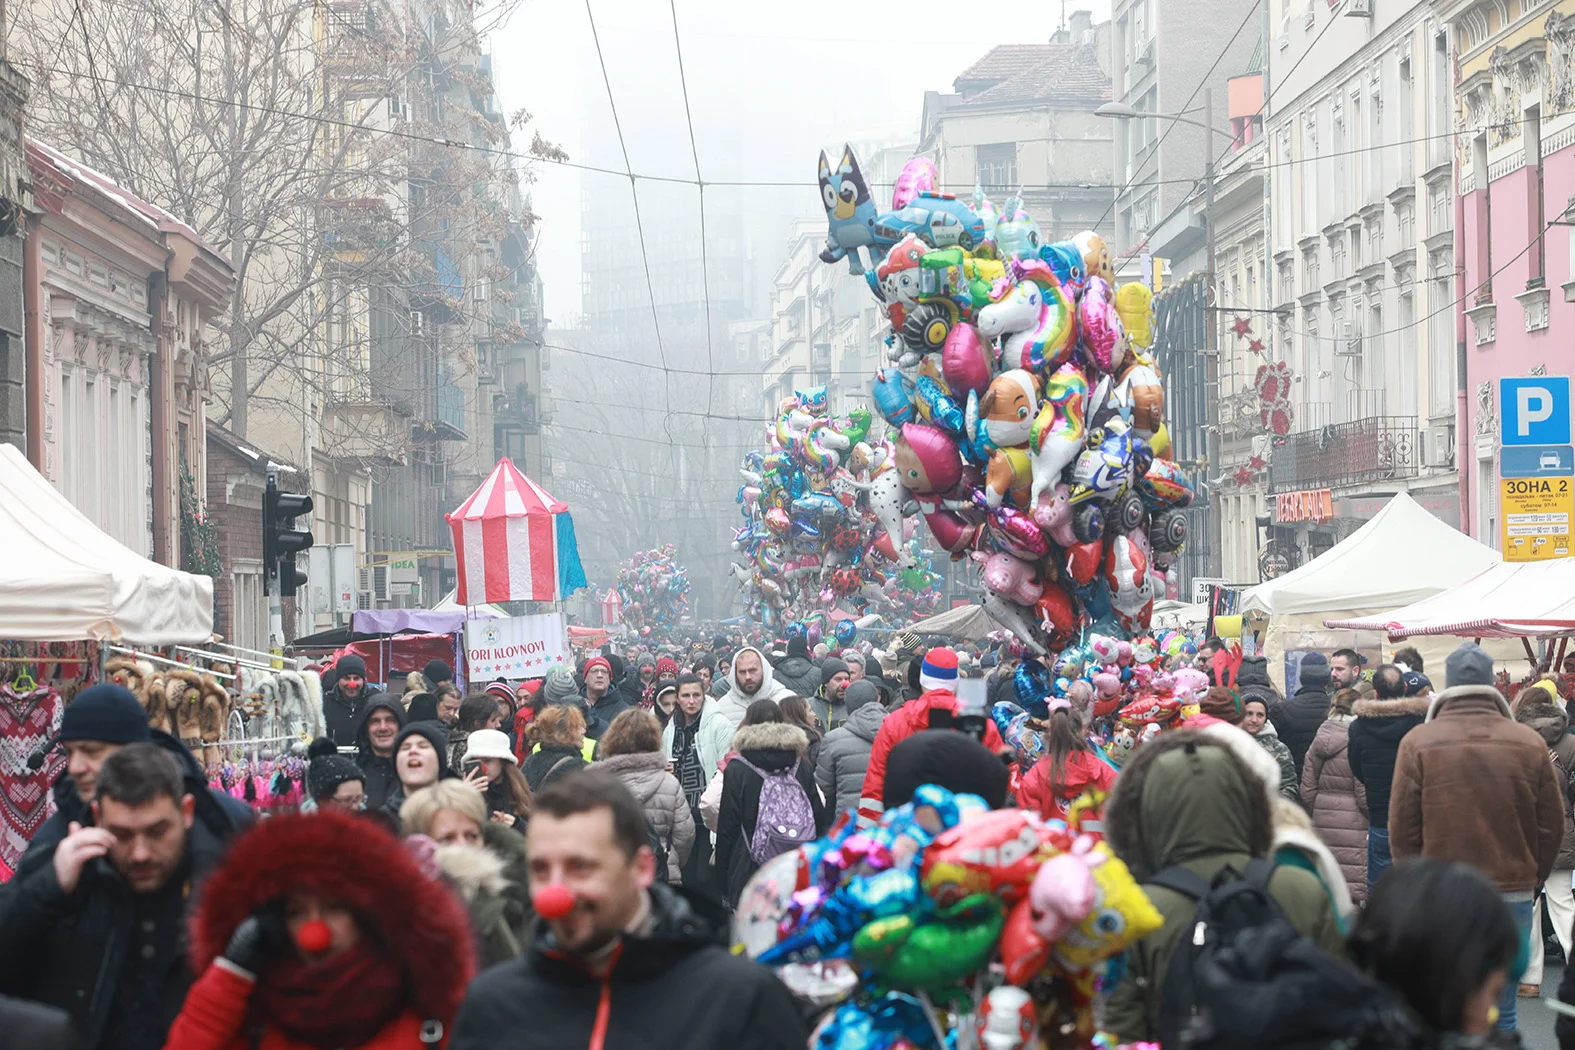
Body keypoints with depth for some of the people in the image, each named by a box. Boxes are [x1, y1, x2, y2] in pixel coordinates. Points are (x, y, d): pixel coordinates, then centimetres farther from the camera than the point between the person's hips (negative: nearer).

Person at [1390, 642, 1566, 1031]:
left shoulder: (1418, 742, -7)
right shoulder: (1530, 743, -3)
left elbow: (1402, 827, -4)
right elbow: (1553, 825, 4)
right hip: (1513, 894, 1)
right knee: (1501, 1015, 7)